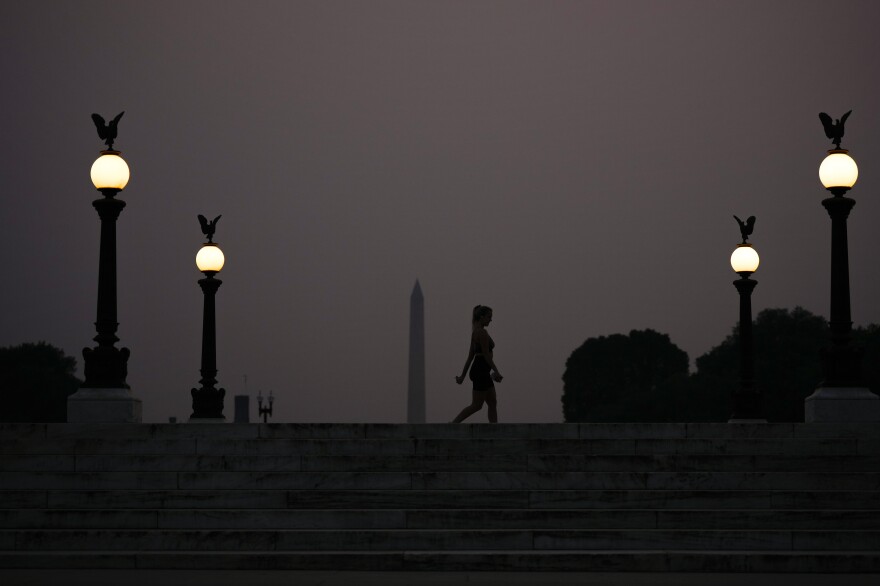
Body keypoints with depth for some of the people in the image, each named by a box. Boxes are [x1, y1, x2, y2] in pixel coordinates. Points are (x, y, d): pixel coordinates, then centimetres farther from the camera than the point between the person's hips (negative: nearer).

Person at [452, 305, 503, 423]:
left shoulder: (475, 332, 15)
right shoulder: (482, 332, -15)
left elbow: (470, 356, 16)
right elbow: (486, 354, -18)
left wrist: (463, 375, 17)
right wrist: (496, 372, -14)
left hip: (479, 370, 10)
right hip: (481, 371, -10)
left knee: (493, 403, 10)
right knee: (476, 405, -4)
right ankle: (453, 425, -2)